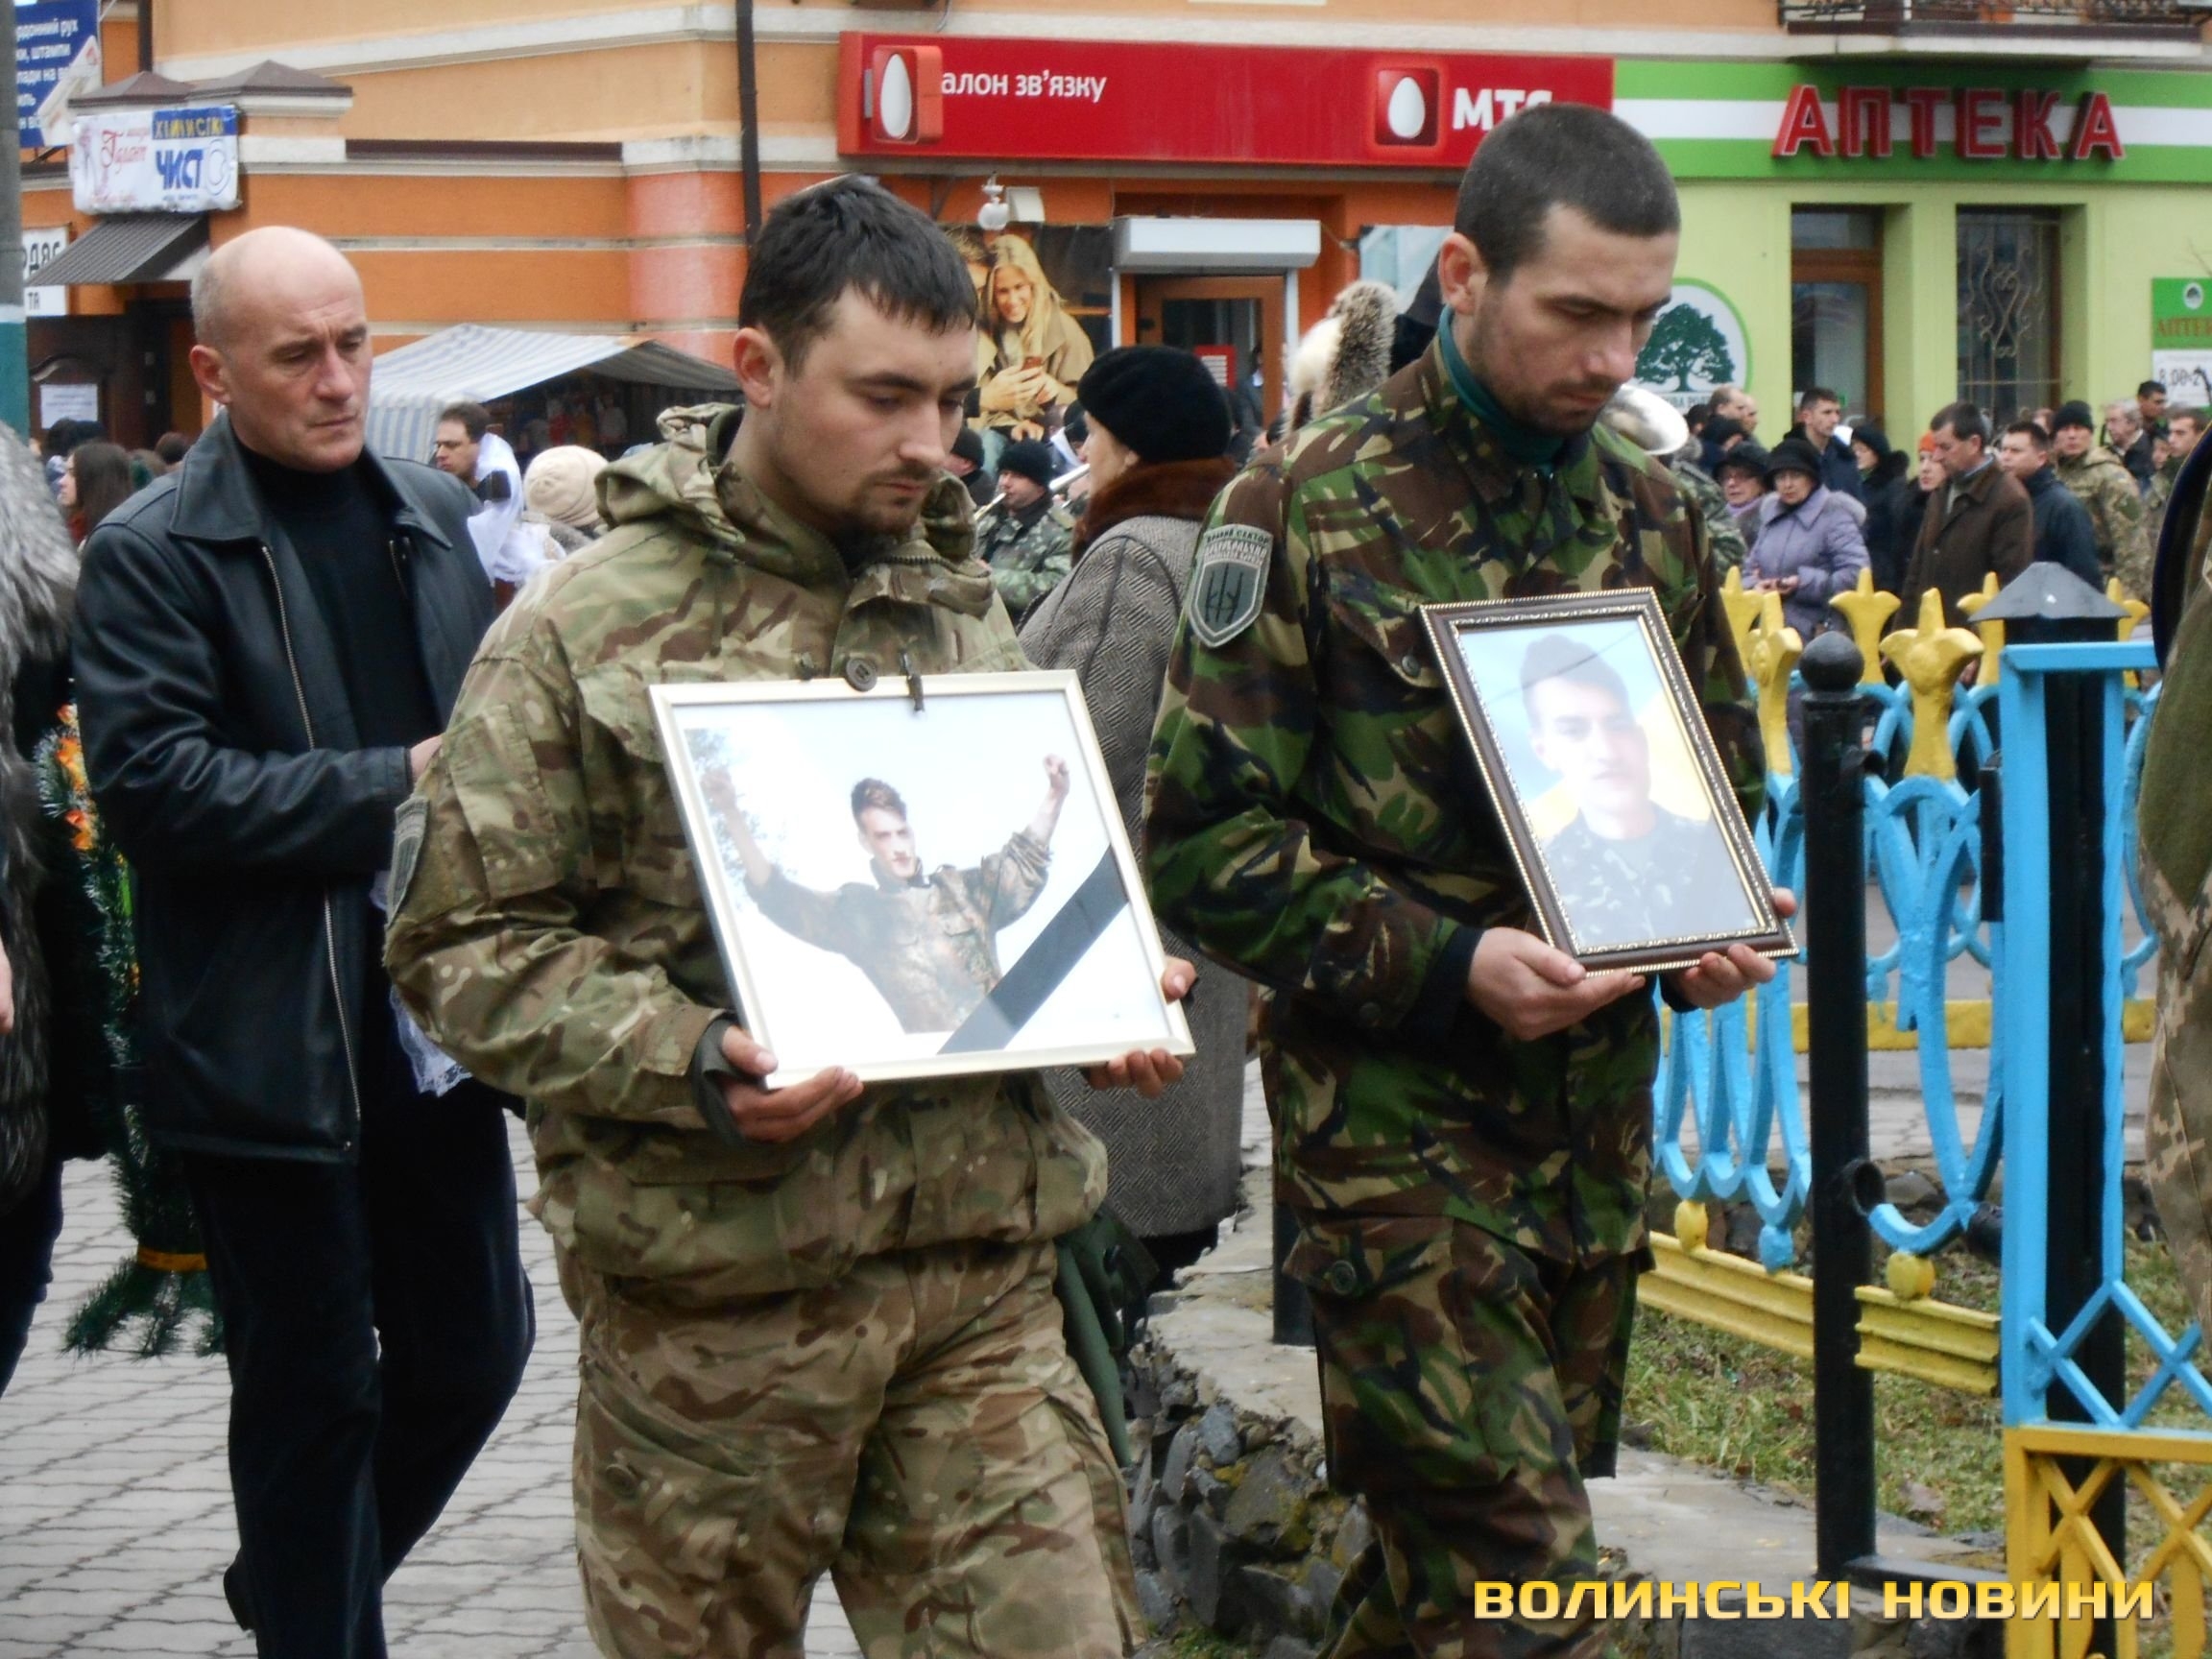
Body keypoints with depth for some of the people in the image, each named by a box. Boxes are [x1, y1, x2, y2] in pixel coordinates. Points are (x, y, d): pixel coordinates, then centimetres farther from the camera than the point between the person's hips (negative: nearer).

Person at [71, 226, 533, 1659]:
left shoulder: (431, 514, 11)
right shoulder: (152, 556, -8)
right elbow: (150, 783, -17)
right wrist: (388, 789, -19)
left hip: (436, 1004, 6)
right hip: (272, 1042, -6)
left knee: (474, 1350, 13)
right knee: (315, 1389, 4)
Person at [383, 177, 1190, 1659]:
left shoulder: (962, 609, 13)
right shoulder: (589, 632, -5)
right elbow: (465, 942, -7)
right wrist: (690, 1064, -20)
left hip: (986, 1270, 4)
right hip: (720, 1287, -4)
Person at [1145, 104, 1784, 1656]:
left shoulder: (1650, 512, 9)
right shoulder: (1309, 509, -9)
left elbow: (1723, 786, 20)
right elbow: (1205, 837, -10)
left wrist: (1712, 939, -2)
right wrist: (1447, 967, -20)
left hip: (1599, 1114, 6)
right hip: (1394, 1118, -6)